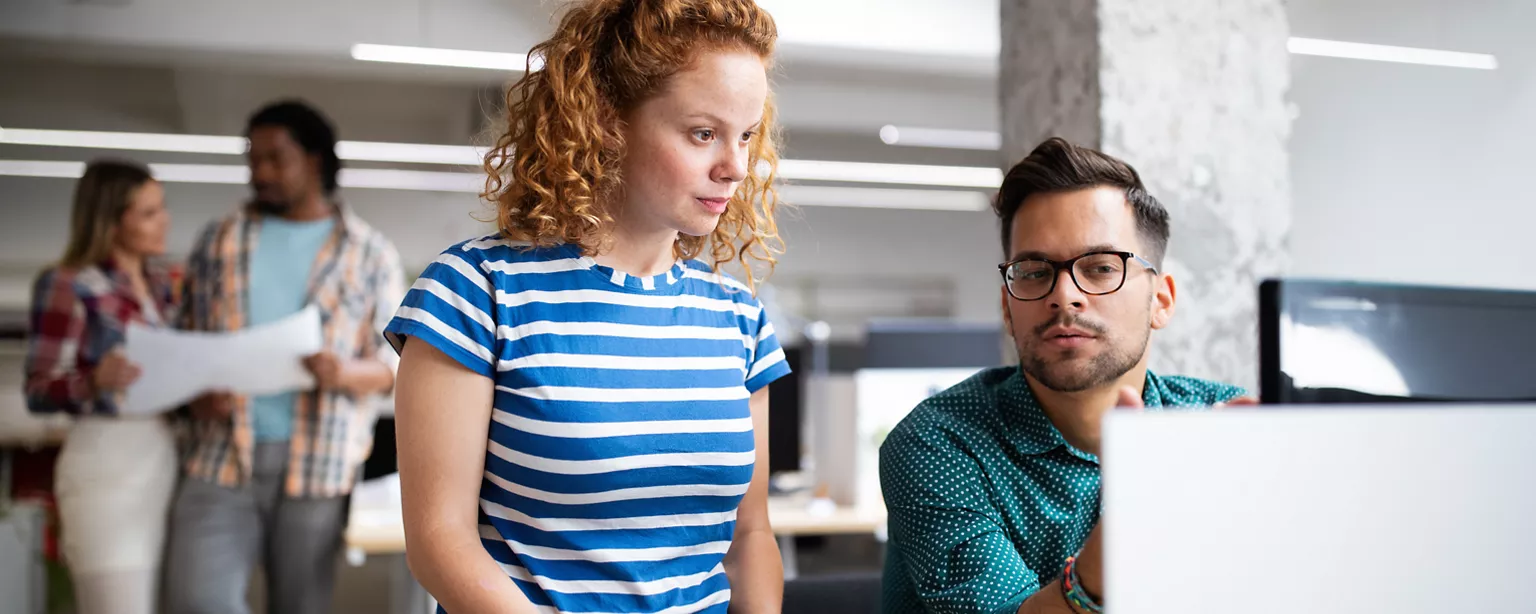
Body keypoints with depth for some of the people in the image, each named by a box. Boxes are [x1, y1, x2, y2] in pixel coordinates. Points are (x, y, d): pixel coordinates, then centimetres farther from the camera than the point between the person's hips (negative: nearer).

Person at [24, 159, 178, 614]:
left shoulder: (162, 281, 12)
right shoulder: (67, 286, -9)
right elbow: (38, 393, -10)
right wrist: (95, 381, -28)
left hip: (165, 458, 7)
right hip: (107, 464, -7)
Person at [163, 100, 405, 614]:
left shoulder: (369, 254, 7)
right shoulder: (221, 240, 13)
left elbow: (396, 367, 4)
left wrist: (347, 373, -17)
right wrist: (195, 391, -6)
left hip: (316, 464, -1)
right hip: (224, 456, 2)